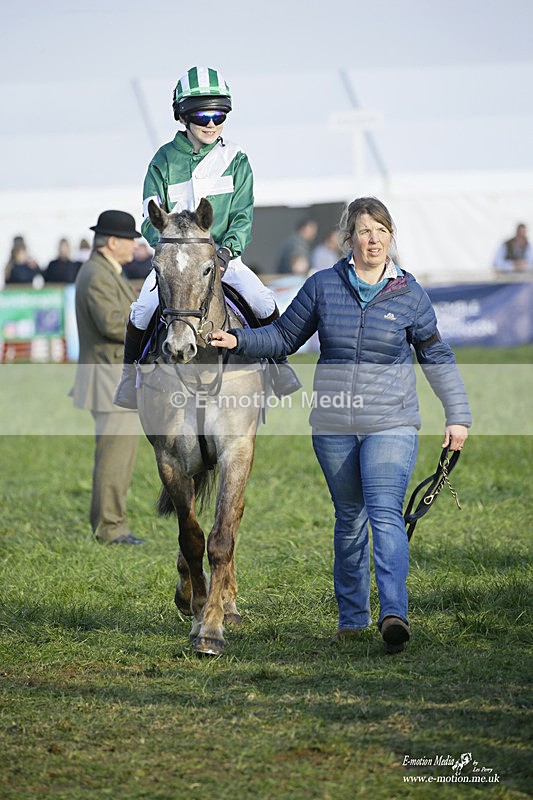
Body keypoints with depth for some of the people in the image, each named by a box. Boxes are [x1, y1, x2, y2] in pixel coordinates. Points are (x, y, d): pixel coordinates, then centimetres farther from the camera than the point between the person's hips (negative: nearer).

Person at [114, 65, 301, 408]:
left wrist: (228, 249, -21)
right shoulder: (164, 160, 1)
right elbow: (152, 219, -2)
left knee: (263, 302, -20)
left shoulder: (235, 159, 2)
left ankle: (279, 362, 5)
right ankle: (130, 374, 1)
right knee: (142, 311, -22)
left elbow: (243, 216, -2)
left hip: (223, 255, 0)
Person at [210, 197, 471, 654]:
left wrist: (458, 416, 5)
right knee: (350, 519, 12)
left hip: (390, 424, -2)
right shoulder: (322, 287, 2)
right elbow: (284, 337, 11)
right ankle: (352, 616, 24)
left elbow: (437, 358, 7)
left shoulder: (409, 295, 0)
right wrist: (239, 341, -4)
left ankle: (394, 613, -28)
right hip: (333, 426, 2)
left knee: (385, 513, -17)